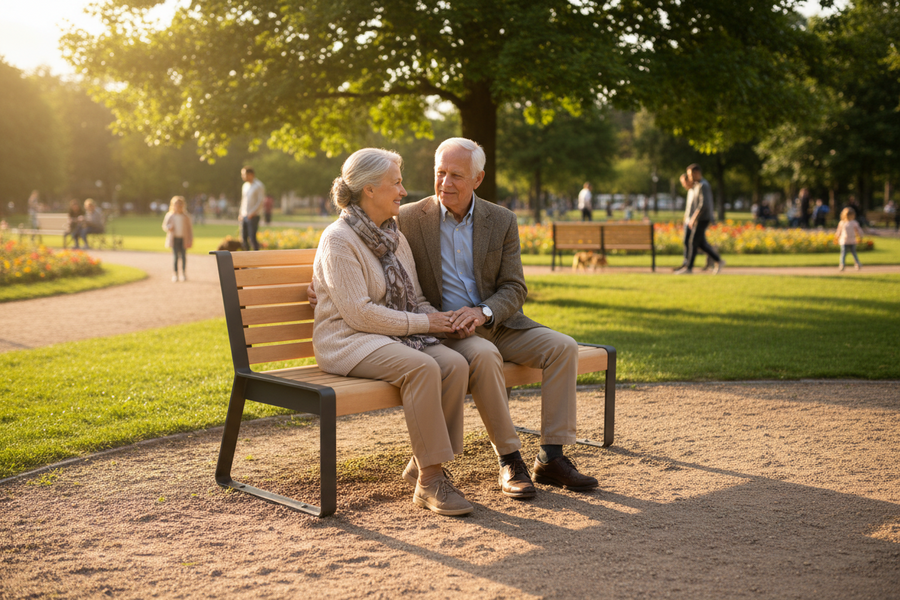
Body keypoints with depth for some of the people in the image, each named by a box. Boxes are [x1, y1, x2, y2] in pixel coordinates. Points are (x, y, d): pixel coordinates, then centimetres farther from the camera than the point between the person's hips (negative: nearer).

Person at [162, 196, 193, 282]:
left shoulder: (185, 216, 3)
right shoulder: (169, 216, 3)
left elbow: (189, 228, 6)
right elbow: (164, 226, 9)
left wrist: (190, 239, 2)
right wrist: (169, 227, -15)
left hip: (183, 238, 0)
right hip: (174, 238, 0)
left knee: (183, 256, 3)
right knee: (175, 256, -1)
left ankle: (184, 273, 14)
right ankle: (175, 274, 5)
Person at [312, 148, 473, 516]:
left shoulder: (394, 237, 13)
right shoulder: (339, 240, -11)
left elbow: (415, 299, 19)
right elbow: (358, 313, -18)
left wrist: (439, 318, -4)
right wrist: (422, 323, -16)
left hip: (395, 335, 7)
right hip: (347, 341, -7)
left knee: (455, 364, -21)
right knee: (422, 367, -33)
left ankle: (424, 463, -9)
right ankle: (429, 482, -24)